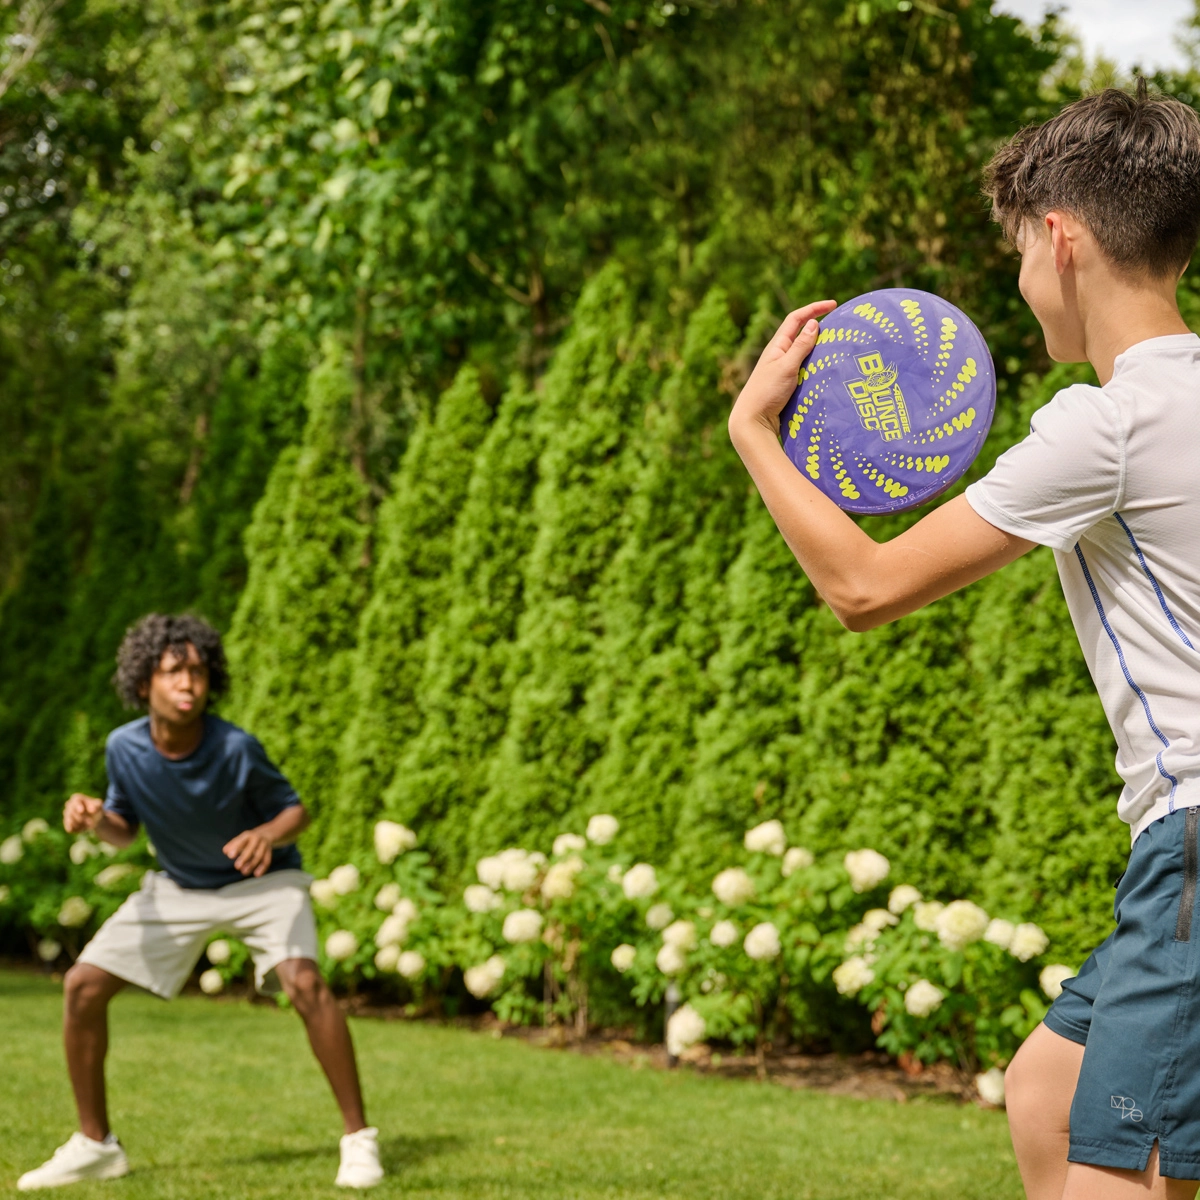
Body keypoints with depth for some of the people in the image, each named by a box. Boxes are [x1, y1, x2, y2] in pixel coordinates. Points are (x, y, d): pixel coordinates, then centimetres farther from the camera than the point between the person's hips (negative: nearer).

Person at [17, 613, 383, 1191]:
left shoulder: (236, 749, -28)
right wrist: (95, 818, -23)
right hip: (178, 885, 4)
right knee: (83, 985, -5)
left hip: (262, 881, -4)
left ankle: (359, 1138, -16)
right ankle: (95, 1144, 12)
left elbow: (294, 808, -13)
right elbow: (126, 828, 0)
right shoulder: (124, 747, -17)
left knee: (303, 982, -30)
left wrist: (268, 834, -36)